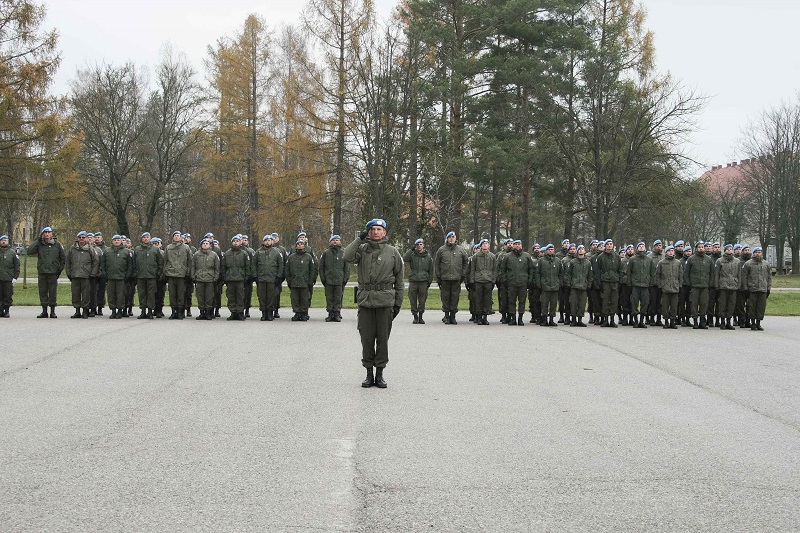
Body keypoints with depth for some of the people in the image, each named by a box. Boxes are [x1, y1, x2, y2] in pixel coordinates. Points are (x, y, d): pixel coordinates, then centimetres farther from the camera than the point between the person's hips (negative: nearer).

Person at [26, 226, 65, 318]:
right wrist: (38, 241, -7)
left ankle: (52, 311, 6)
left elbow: (63, 258, 11)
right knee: (42, 292, 4)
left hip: (53, 273, -1)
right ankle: (44, 311, 11)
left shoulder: (57, 244, 5)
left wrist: (60, 269, 3)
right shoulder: (39, 245, 6)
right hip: (42, 272, 1)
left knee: (53, 292, -1)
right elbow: (29, 251, -8)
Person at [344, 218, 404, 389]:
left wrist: (398, 303, 4)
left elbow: (399, 280, 9)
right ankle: (369, 373, 13)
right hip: (365, 300, 1)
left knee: (383, 338, 3)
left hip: (385, 301, -1)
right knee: (366, 338, 4)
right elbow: (348, 257, -15)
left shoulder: (392, 252, 7)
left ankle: (380, 373, 12)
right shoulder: (362, 249, 7)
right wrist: (360, 238, -9)